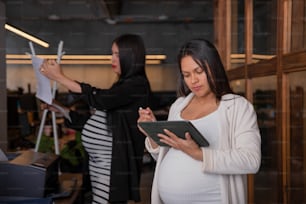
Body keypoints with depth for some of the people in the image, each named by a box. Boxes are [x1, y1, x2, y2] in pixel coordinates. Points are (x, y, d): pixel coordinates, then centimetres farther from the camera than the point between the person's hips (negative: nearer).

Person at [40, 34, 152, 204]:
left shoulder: (137, 84, -12)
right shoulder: (124, 85, 17)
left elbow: (101, 99, -25)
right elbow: (99, 119, 19)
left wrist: (60, 77, -20)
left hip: (112, 161, -9)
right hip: (98, 160, 9)